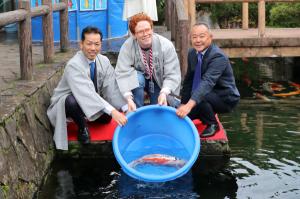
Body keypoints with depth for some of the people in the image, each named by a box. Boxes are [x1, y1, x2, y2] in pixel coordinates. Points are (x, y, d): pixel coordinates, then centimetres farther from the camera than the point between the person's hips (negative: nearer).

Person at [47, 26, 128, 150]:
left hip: (93, 103, 7)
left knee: (106, 118, -19)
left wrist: (127, 108, -31)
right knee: (73, 101, -38)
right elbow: (87, 93, -41)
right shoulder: (74, 65, -29)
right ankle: (82, 128, -9)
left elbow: (112, 88, -15)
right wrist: (112, 111, -50)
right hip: (66, 103, -7)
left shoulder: (104, 61, -9)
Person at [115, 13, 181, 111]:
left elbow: (172, 74, -25)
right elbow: (122, 74, -32)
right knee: (137, 78, -34)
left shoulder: (166, 45, -25)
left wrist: (164, 93, -44)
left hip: (160, 82, 1)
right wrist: (128, 97, -48)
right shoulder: (127, 47, -25)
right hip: (137, 82, 0)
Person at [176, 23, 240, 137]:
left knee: (201, 96, -35)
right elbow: (188, 80, 7)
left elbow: (207, 82, -41)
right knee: (179, 115, -3)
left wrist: (189, 105, -52)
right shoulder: (192, 53, -1)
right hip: (206, 95, 8)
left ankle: (212, 124, -9)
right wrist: (183, 104, 0)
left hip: (225, 98, -8)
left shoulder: (218, 57, -27)